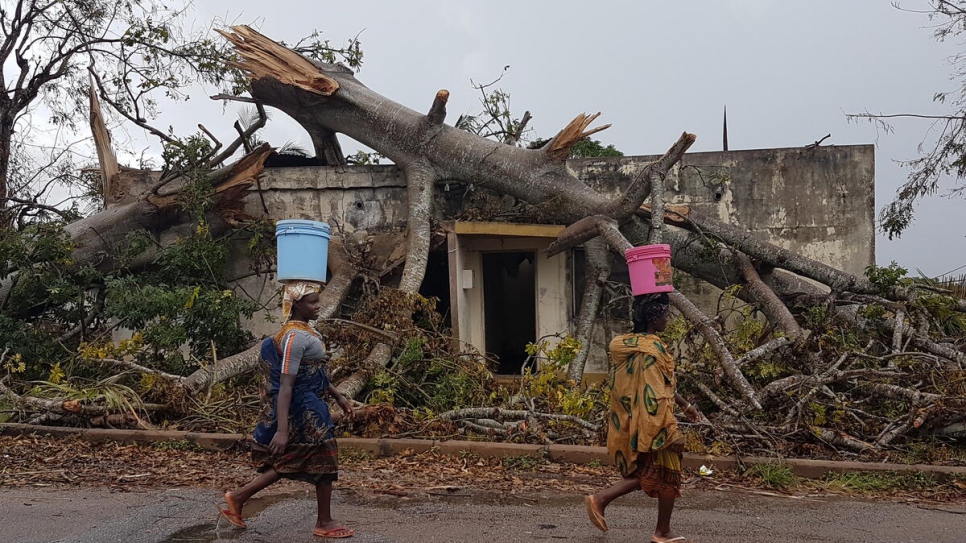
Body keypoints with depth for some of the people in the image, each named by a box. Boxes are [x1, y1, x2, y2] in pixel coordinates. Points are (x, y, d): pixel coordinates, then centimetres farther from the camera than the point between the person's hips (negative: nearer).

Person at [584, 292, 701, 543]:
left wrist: (684, 404, 25)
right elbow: (655, 398, -26)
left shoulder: (632, 344, 8)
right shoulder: (649, 351, -23)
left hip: (632, 424, 9)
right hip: (651, 426, -9)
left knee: (645, 474, 21)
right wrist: (673, 432, -22)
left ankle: (600, 499, 12)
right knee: (668, 477, 8)